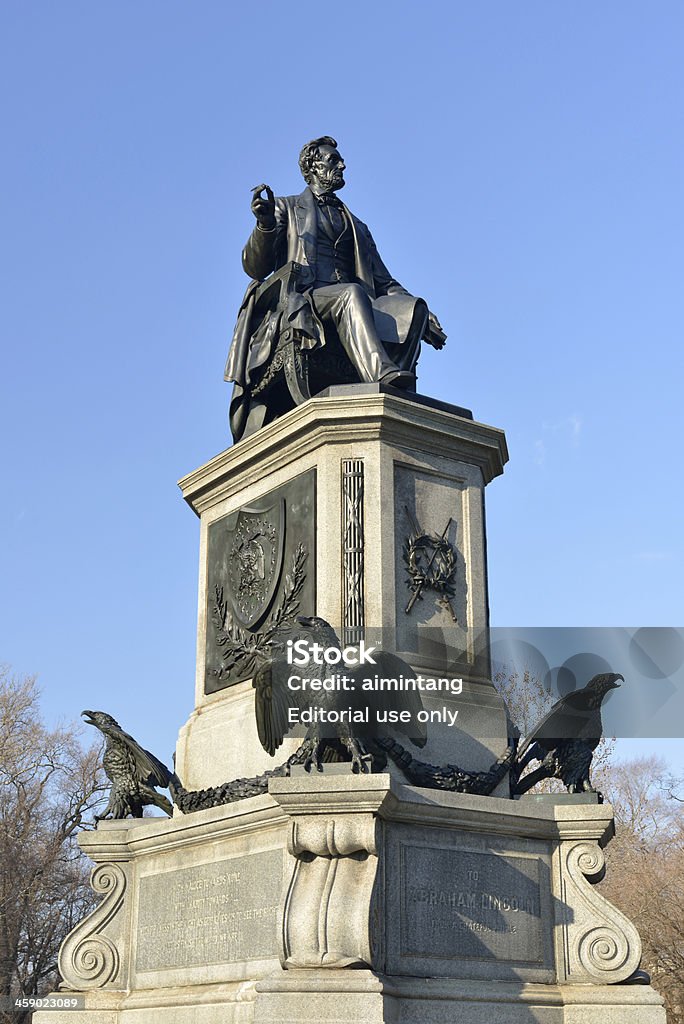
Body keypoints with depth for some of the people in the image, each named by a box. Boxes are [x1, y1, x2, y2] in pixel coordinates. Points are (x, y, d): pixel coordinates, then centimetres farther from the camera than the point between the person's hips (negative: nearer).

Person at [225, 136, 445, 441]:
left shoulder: (357, 227, 35)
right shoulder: (286, 208, 23)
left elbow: (384, 283, 28)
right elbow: (255, 267, 10)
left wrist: (418, 312, 9)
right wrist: (265, 224, -11)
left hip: (350, 304, 5)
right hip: (301, 302, -4)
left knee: (412, 307, -24)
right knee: (352, 294, -38)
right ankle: (385, 382, -60)